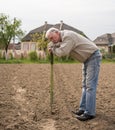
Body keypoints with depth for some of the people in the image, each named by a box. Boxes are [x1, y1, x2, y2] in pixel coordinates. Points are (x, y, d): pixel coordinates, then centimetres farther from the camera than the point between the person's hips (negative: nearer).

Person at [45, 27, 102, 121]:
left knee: (90, 85, -11)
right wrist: (52, 46, -2)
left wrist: (53, 49, -9)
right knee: (85, 85, 11)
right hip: (87, 58, 10)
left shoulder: (68, 36, -22)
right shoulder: (63, 37, 9)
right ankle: (83, 108, 17)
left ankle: (90, 113, -8)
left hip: (94, 56, -10)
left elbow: (62, 53, -29)